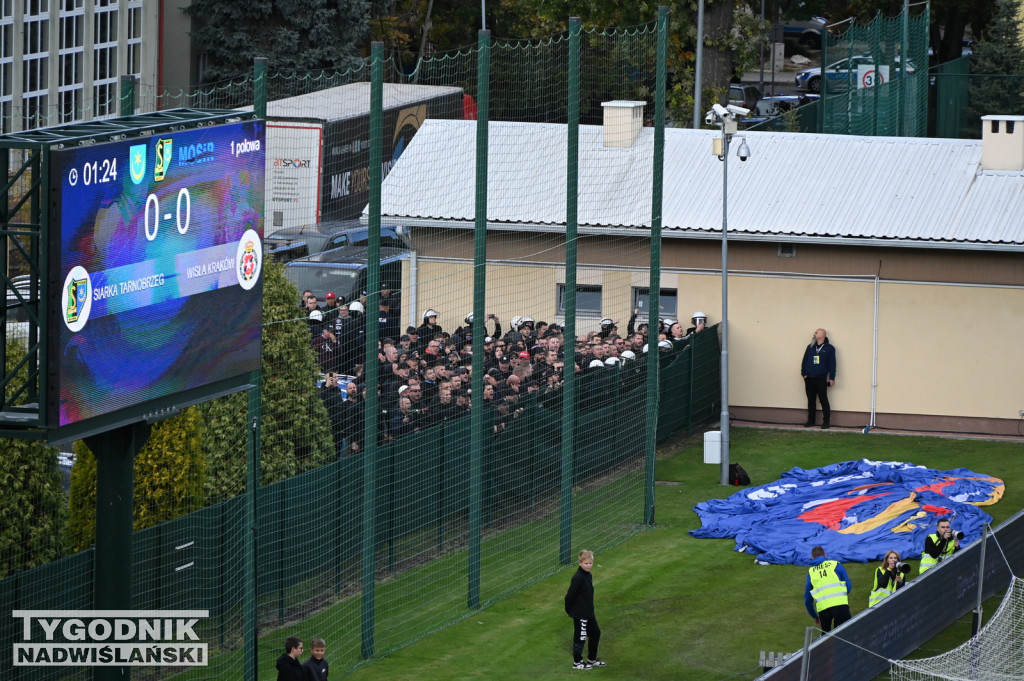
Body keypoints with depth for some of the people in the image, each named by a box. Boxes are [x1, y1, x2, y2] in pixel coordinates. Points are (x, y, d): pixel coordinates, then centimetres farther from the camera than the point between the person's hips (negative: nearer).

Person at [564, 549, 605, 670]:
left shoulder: (588, 576, 6)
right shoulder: (578, 578, -23)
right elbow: (570, 595, -20)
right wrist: (568, 610, -9)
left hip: (589, 612, 9)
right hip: (580, 613, -9)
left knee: (595, 633, 18)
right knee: (580, 637, 3)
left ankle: (592, 659, 33)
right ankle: (577, 662, 18)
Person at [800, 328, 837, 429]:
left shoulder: (829, 348, 0)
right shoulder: (810, 347, 13)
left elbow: (832, 364, -2)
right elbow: (804, 361, 14)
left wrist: (832, 378, -6)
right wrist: (804, 373, 3)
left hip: (821, 379, -5)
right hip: (809, 379, 5)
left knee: (823, 400, -3)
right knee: (811, 400, 10)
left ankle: (826, 421, 0)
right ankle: (810, 420, 17)